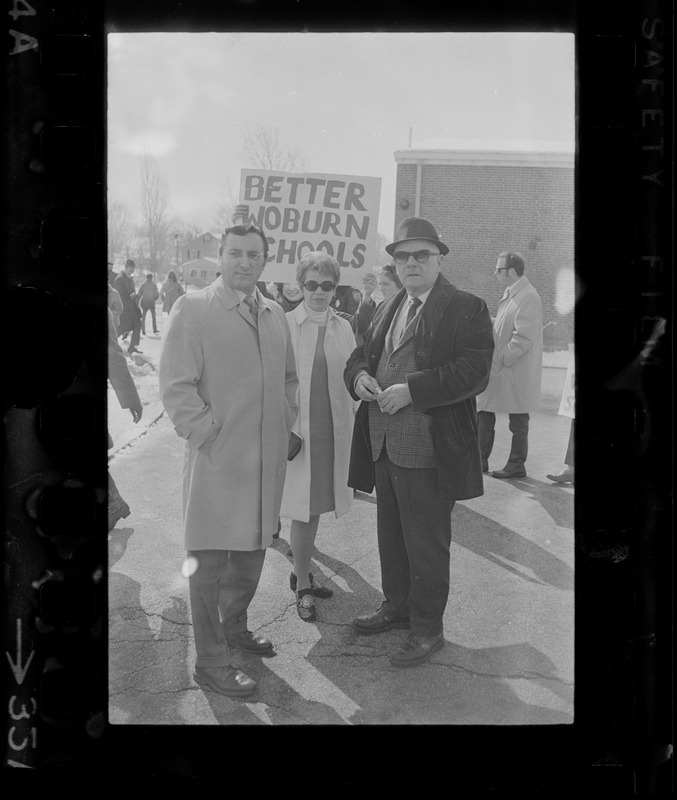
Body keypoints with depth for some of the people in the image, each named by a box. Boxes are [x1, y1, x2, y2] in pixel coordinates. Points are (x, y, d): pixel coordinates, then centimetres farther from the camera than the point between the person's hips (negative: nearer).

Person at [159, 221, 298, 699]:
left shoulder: (275, 315, 12)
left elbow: (289, 378, 22)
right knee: (210, 560, 2)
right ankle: (211, 661, 13)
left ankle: (234, 625, 40)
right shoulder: (192, 309, -7)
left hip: (268, 459, 6)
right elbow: (176, 386, -11)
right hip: (218, 459, -6)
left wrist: (285, 425, 10)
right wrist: (209, 435, -14)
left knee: (253, 549, 18)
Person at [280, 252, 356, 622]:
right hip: (296, 428, -4)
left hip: (333, 430, 4)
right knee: (302, 510, 1)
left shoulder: (343, 327, 6)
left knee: (315, 508, 15)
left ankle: (301, 573, 33)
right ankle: (303, 588, 15)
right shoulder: (285, 324, -7)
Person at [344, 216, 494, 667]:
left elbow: (473, 372, -19)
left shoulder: (466, 309, -8)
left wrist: (411, 390, -24)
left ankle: (427, 629, 19)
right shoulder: (387, 309, 16)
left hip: (429, 452, -7)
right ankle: (397, 607, 39)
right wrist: (360, 376, -4)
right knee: (391, 535, 21)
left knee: (427, 544, 4)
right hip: (383, 445, 7)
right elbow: (361, 355, 20)